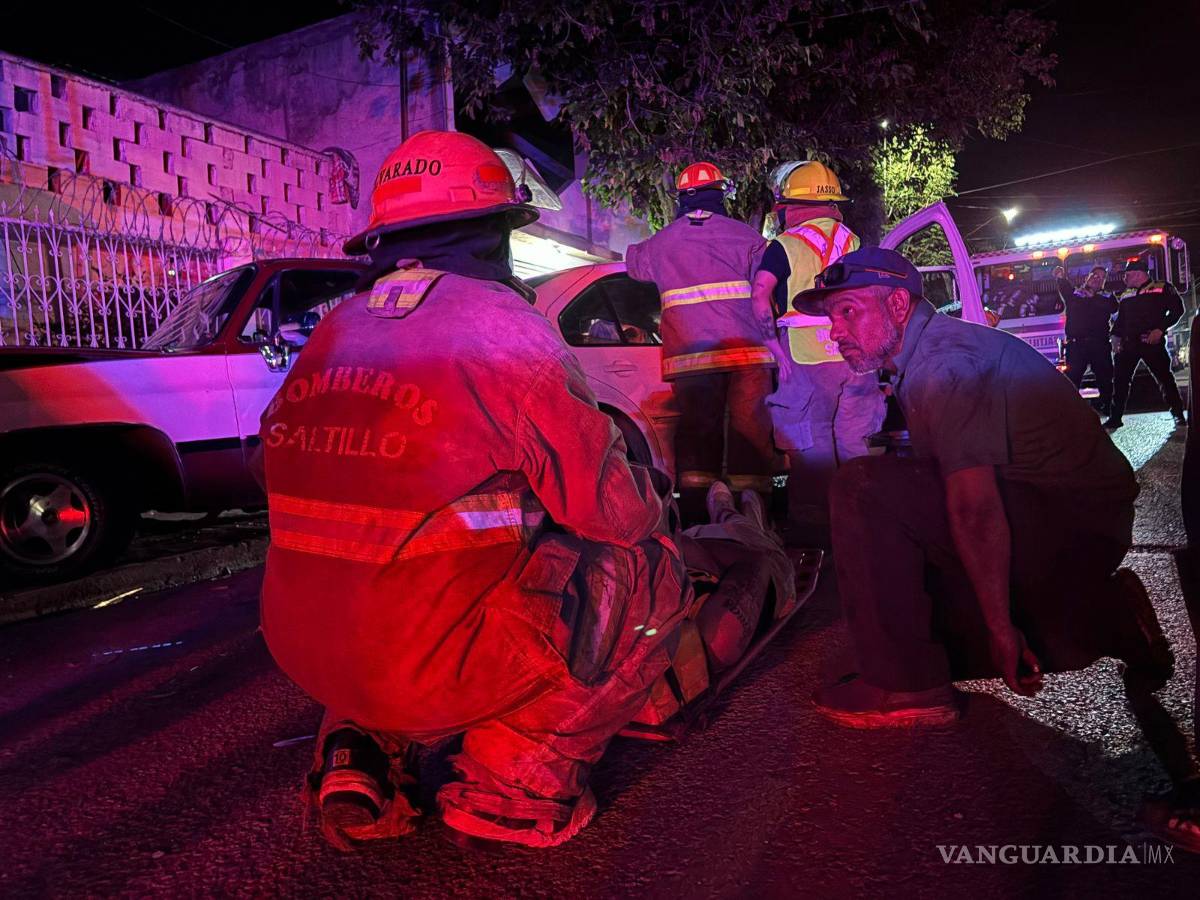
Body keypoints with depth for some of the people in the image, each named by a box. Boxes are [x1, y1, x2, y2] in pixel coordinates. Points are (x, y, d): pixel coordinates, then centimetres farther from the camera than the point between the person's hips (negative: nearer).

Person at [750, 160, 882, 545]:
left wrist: (776, 347, -12)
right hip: (855, 356, 5)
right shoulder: (853, 241, 12)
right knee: (856, 442, 12)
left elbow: (759, 297, -15)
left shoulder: (785, 245, -4)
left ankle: (814, 525, 6)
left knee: (811, 448, 2)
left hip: (807, 359, -5)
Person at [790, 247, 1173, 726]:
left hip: (1072, 519, -10)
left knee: (863, 487, -24)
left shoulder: (946, 363, -21)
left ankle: (905, 686, -18)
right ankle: (1110, 621, 19)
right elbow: (957, 485, 17)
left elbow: (975, 507, -27)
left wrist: (1000, 627, -23)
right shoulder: (921, 358, 12)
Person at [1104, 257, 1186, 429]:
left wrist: (1160, 329, -15)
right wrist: (1116, 336, 5)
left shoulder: (1162, 288, 2)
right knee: (1120, 379, 0)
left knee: (1164, 377, -1)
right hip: (1128, 343, 5)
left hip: (1151, 341, -5)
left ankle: (1178, 414, 10)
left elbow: (1177, 309, -4)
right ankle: (1115, 417, 6)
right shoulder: (1125, 295, 19)